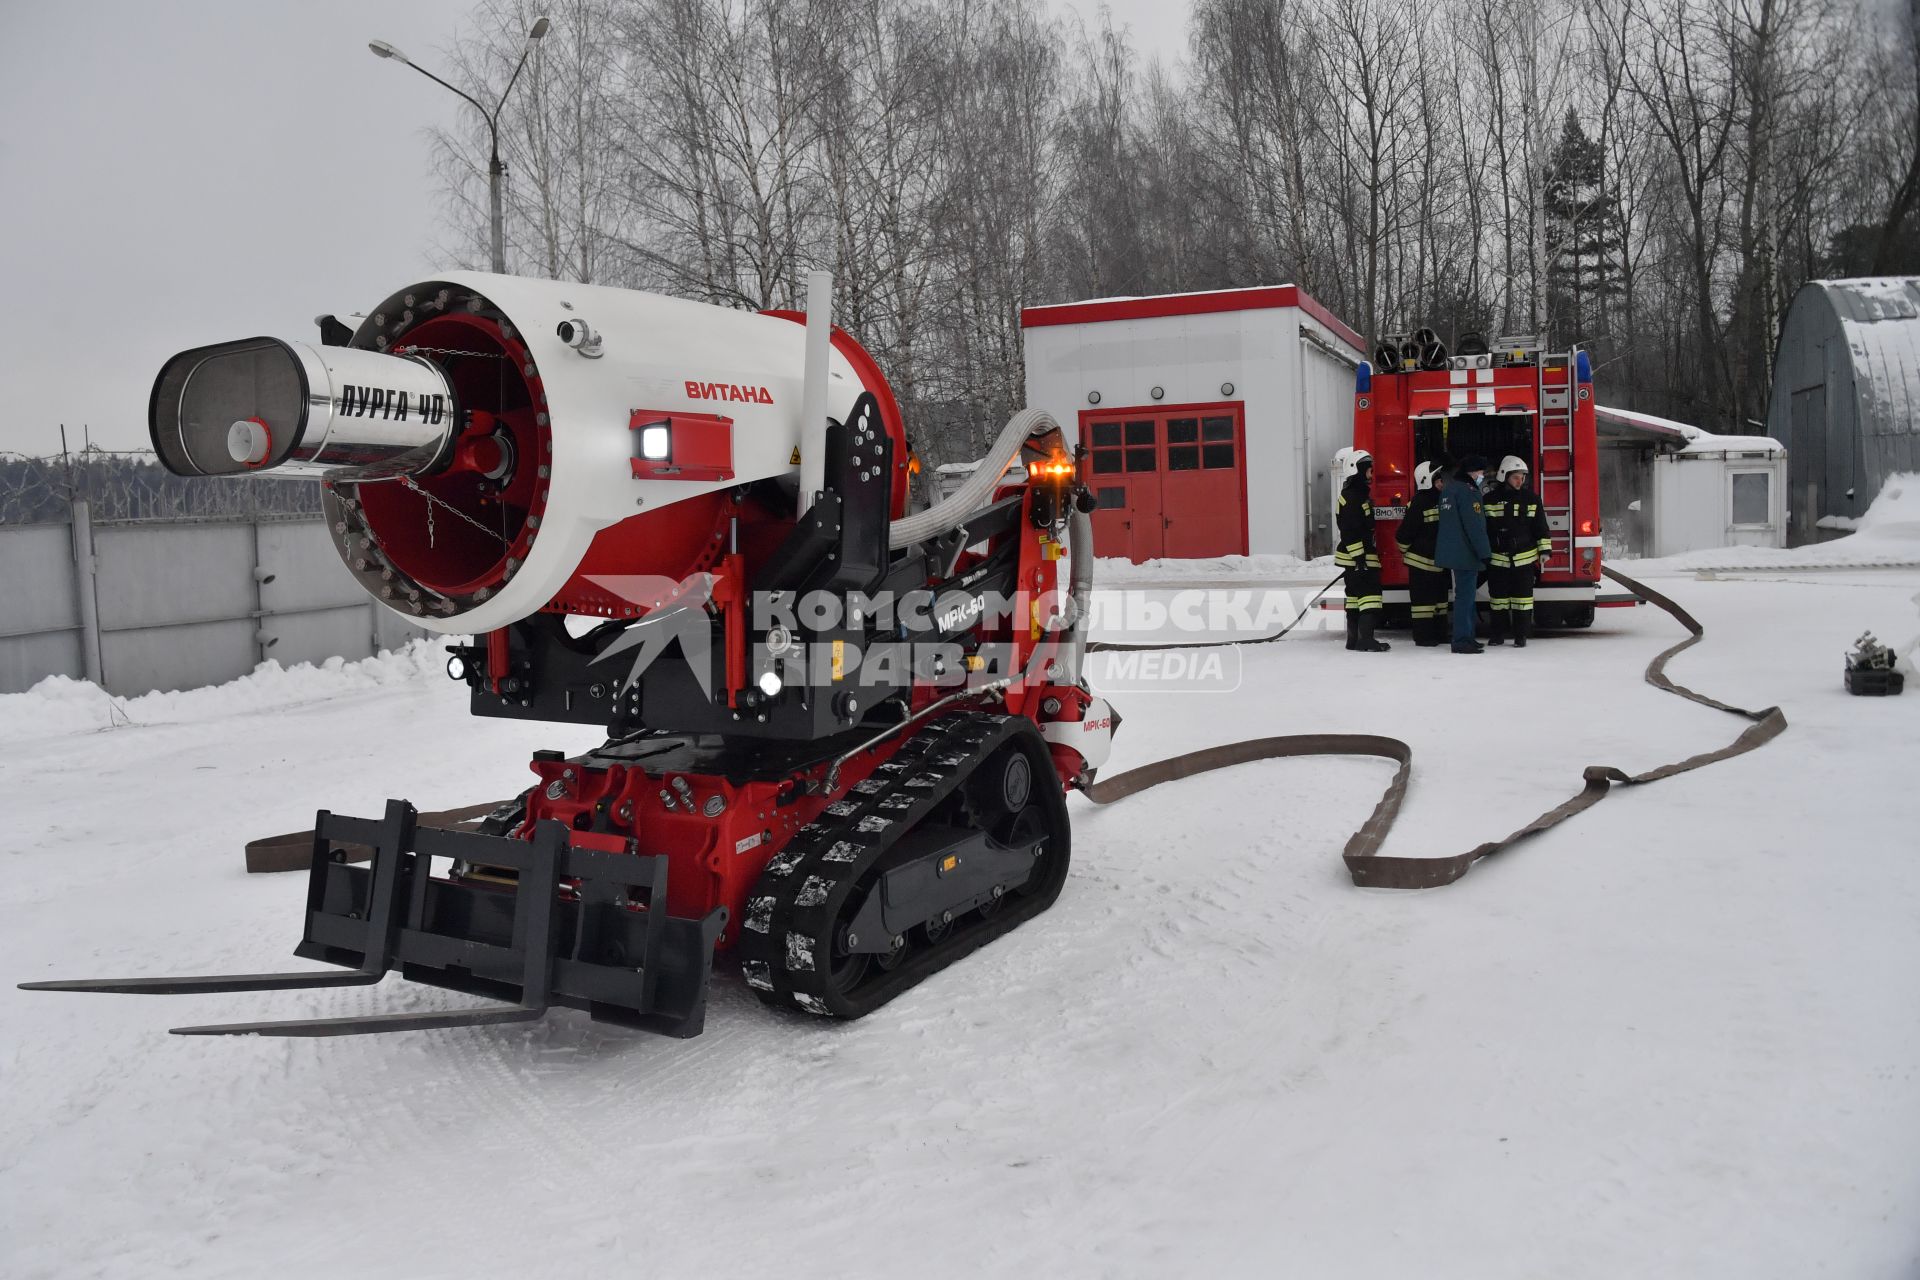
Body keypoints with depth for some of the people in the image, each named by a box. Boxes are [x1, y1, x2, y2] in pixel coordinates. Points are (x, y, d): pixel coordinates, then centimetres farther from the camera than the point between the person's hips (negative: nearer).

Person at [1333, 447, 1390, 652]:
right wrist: (1359, 556, -24)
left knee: (1356, 596, 12)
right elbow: (1350, 531, -22)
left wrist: (1370, 552, 26)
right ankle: (1365, 640, -16)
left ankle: (1354, 639, 17)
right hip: (1358, 557, -11)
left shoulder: (1361, 494, 18)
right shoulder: (1351, 496, -16)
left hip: (1362, 556, 11)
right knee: (1369, 594, -13)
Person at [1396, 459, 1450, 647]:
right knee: (1423, 597, -5)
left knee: (1439, 596, 13)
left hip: (1438, 559, 9)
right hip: (1421, 560, -9)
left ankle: (1439, 633, 22)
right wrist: (1405, 551, -5)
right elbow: (1405, 532, -16)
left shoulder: (1441, 500, 11)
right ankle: (1422, 637, -1)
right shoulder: (1419, 503, -16)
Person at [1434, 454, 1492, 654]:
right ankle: (1462, 641, -9)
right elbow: (1475, 525, -21)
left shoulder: (1449, 488, 15)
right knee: (1465, 595, -8)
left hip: (1453, 551, 10)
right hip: (1466, 553, -10)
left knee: (1466, 594, 16)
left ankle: (1466, 637, 21)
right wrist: (1485, 552, -18)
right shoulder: (1467, 491, -16)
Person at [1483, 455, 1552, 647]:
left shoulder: (1531, 498, 3)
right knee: (1498, 596, 6)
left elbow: (1540, 525, 6)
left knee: (1523, 596, 2)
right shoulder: (1490, 499, 0)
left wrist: (1544, 549, 0)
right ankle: (1498, 633, 17)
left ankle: (1521, 635, 9)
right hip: (1497, 558, 0)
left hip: (1524, 557, 0)